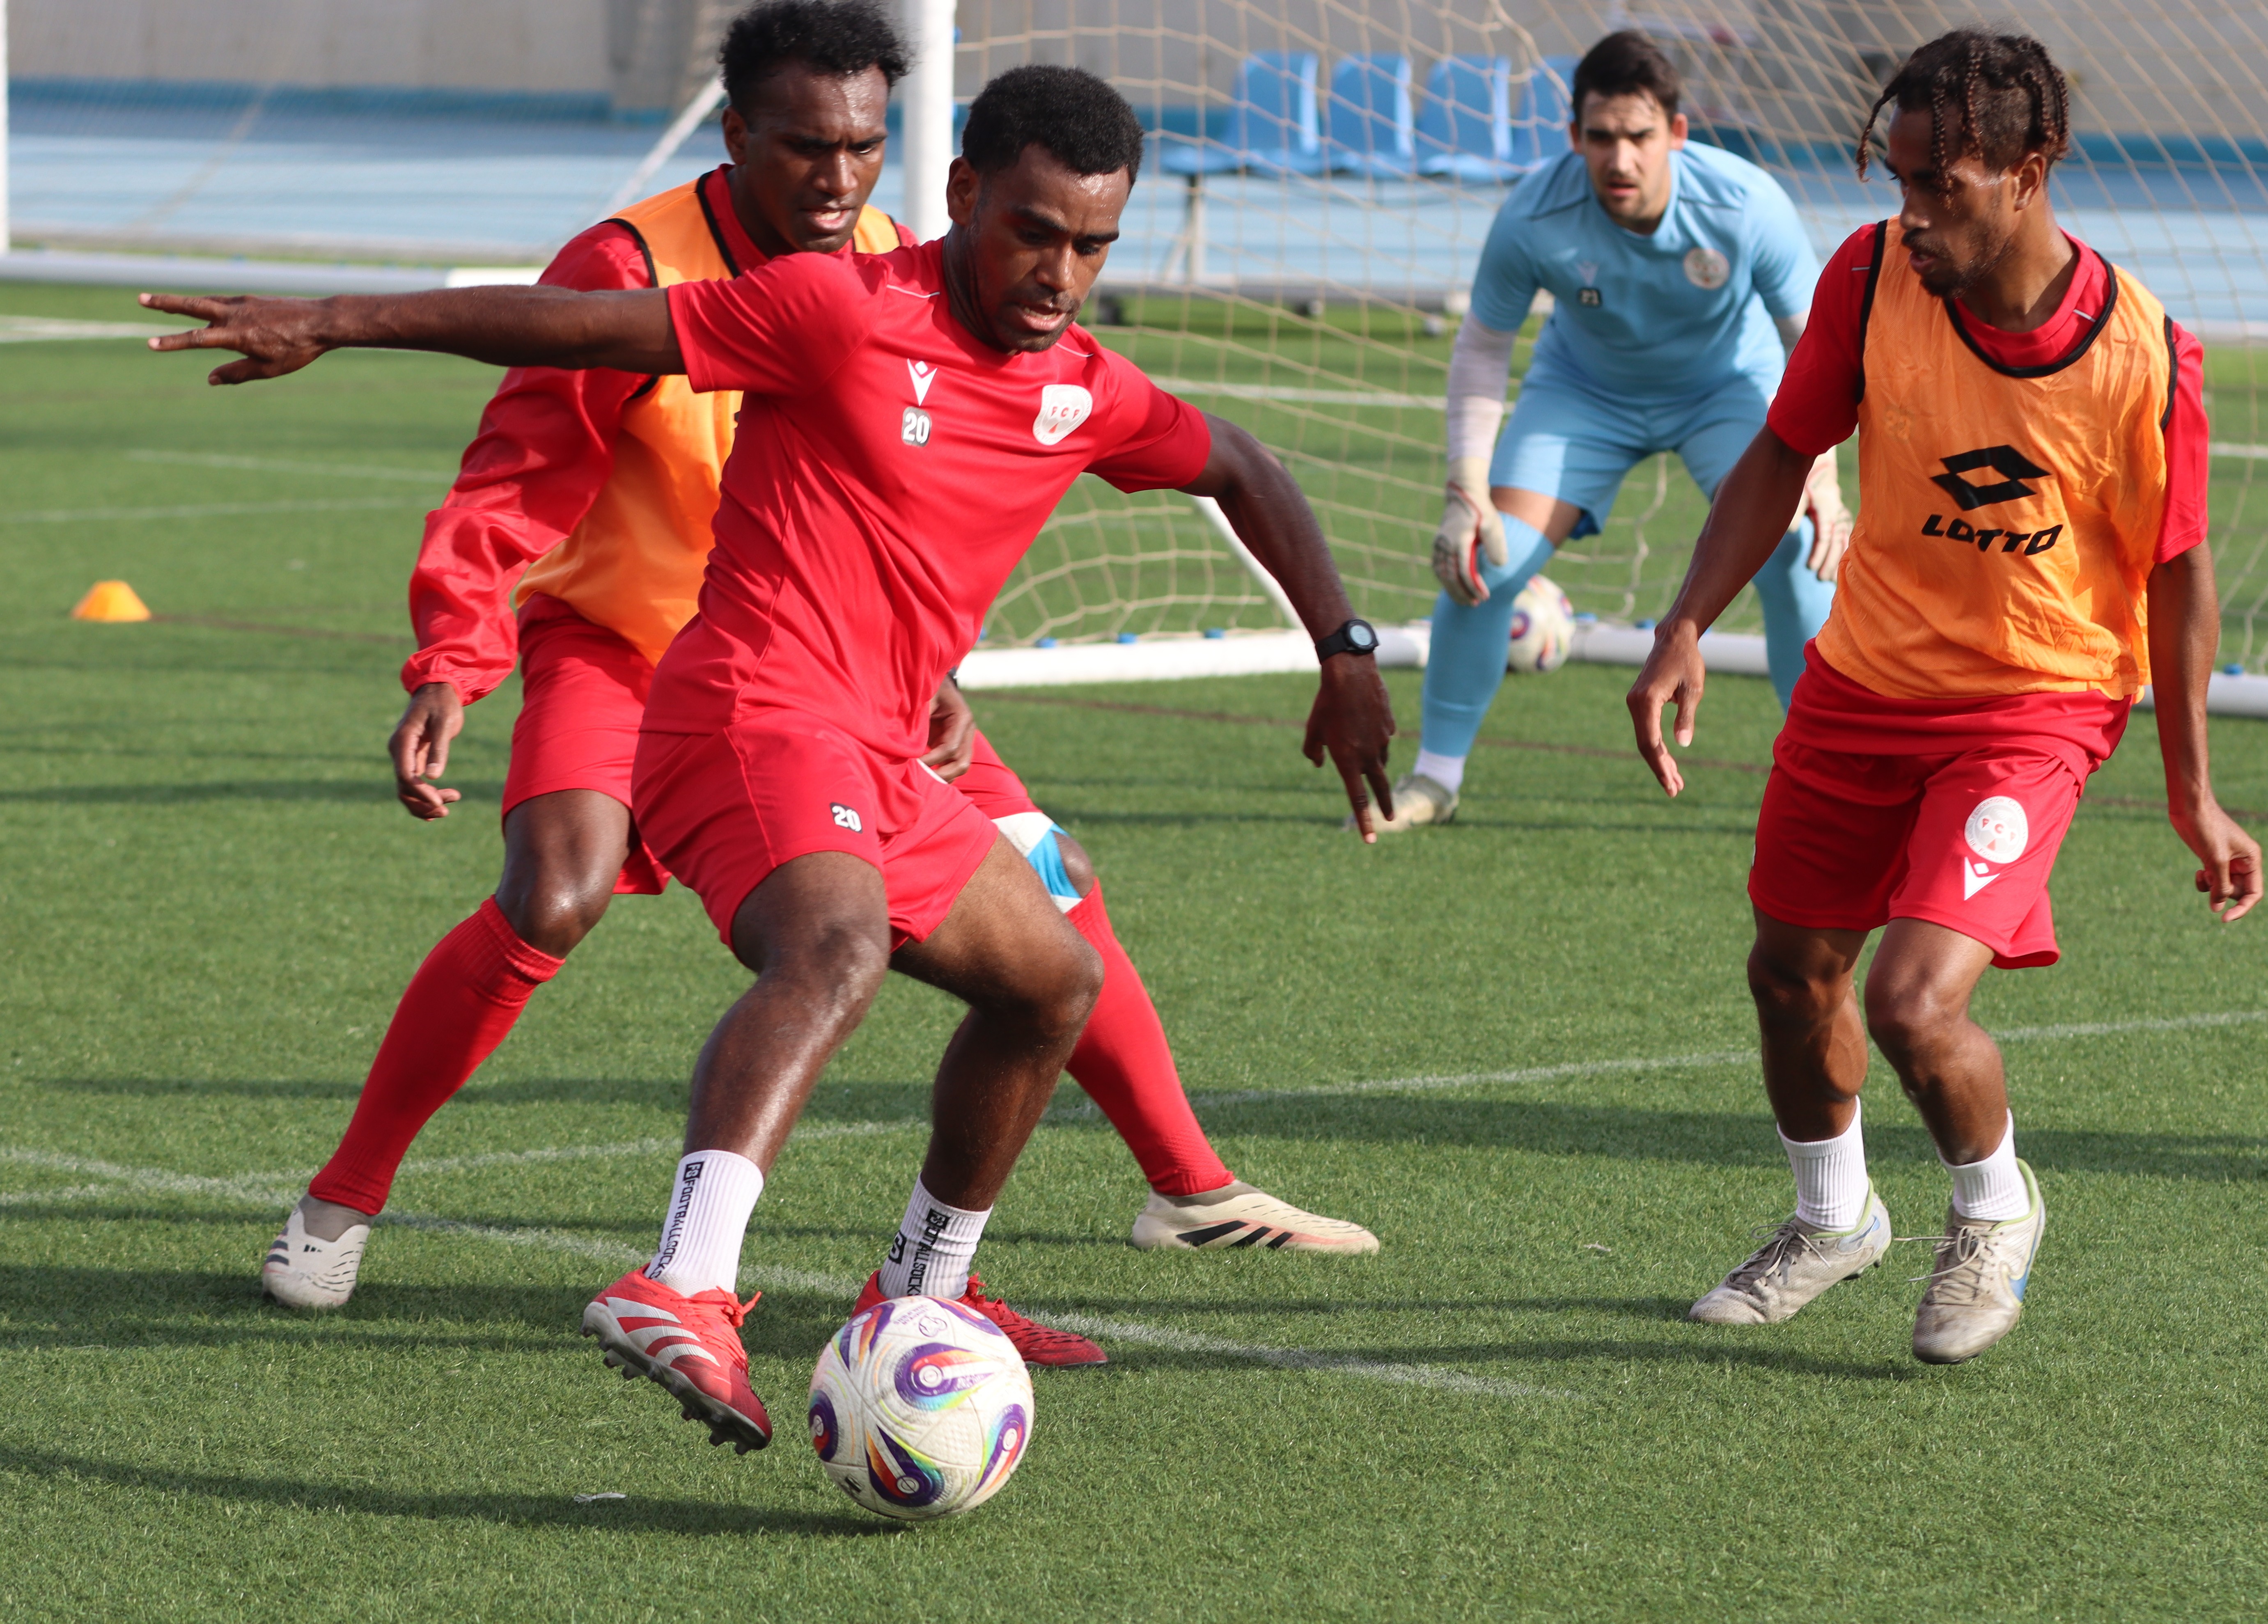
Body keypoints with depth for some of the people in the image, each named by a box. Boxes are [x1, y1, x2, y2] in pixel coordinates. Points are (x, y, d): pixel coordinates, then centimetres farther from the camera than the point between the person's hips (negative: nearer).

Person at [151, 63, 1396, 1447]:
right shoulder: (847, 311, -10)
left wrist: (1346, 654, 20)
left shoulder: (1085, 394, 11)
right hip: (757, 711, -9)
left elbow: (1242, 472, 28)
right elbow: (582, 327, -9)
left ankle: (923, 1293, 38)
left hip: (876, 760, 9)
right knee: (841, 947, -36)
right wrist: (333, 325, -11)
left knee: (1055, 982, 21)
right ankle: (684, 1290, -54)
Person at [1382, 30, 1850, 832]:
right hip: (1582, 389, 1)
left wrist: (1819, 472, -29)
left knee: (1795, 550, -22)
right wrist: (1467, 489, -22)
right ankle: (1435, 776, 7)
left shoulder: (1746, 204, -32)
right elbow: (1482, 346, -13)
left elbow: (1811, 338, -16)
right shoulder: (1533, 220, -31)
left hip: (1728, 385, -1)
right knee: (1483, 557, -14)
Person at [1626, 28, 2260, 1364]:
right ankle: (1835, 1217, 45)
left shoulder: (2143, 355, -22)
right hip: (1863, 681, 4)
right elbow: (1785, 454, 0)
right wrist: (1689, 627, -11)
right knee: (1792, 976, 16)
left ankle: (1998, 1213, 14)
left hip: (2036, 705, -4)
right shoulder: (1873, 277, -15)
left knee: (1914, 1005, -19)